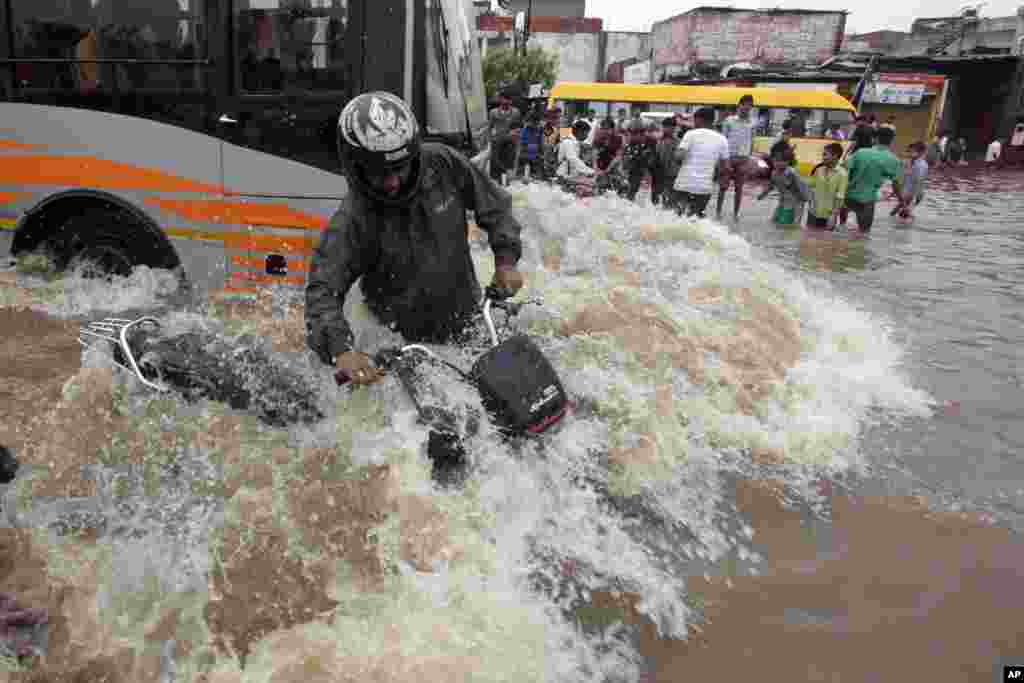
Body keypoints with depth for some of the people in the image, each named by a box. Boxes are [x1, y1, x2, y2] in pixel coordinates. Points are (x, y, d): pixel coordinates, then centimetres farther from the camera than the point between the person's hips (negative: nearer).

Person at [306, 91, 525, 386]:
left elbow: (494, 203, 1)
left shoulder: (443, 163, -14)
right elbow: (323, 291, -27)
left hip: (469, 317, 4)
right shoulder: (352, 221, -23)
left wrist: (506, 259, -8)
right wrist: (340, 350, -44)